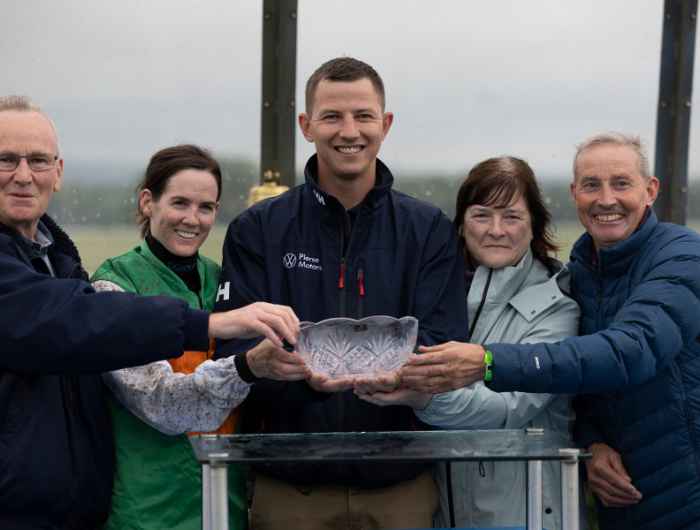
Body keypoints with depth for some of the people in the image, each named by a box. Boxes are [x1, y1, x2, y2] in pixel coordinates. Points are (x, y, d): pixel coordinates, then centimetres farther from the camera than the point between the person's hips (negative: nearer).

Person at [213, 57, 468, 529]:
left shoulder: (429, 230, 3)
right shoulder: (257, 230, 1)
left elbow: (444, 345, -6)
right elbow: (236, 352, -7)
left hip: (402, 483, 1)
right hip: (289, 485, 0)